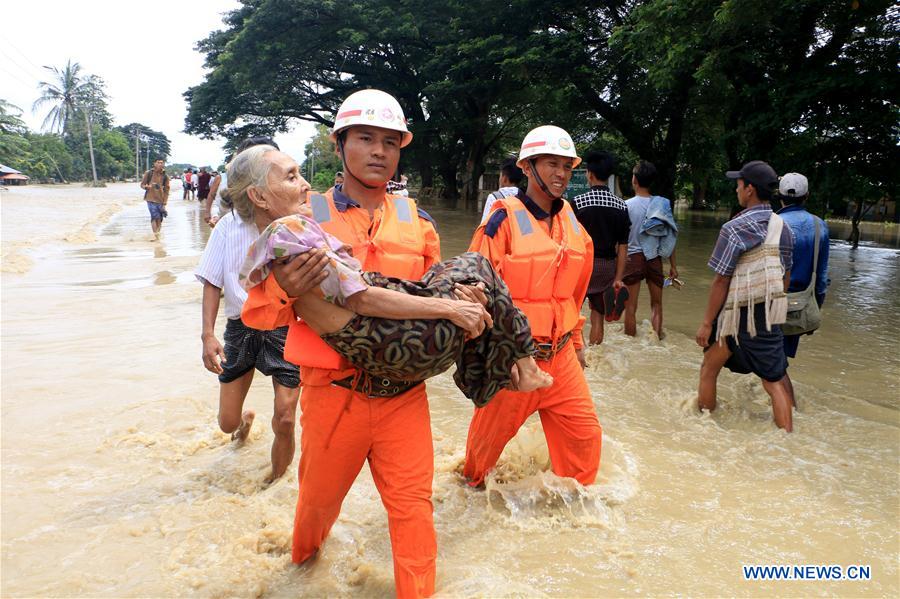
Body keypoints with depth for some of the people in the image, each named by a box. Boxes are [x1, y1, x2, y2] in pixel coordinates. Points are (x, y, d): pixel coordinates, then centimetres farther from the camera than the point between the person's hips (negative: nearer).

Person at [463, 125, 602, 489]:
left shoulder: (572, 224, 7)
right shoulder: (505, 219, -13)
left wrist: (576, 342, 22)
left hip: (560, 355, 6)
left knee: (585, 434, 9)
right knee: (490, 432, 13)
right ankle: (472, 486, 42)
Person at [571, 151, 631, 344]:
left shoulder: (578, 202, -10)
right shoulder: (621, 206, 1)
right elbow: (623, 247, 1)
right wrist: (618, 279, 5)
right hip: (607, 266, 4)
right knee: (598, 315, 12)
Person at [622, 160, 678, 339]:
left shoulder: (626, 205, -8)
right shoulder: (662, 204, 0)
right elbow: (670, 237, 1)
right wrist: (673, 265, 9)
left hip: (633, 257, -3)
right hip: (655, 259, 3)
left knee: (631, 306, 5)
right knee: (656, 304, 16)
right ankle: (656, 339, 13)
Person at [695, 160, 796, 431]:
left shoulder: (734, 229, -15)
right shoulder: (783, 227, 5)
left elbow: (721, 281, -15)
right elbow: (786, 276, 13)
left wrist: (706, 323, -9)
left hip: (736, 316, -5)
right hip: (770, 315, 5)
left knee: (709, 369, 16)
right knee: (775, 380, 9)